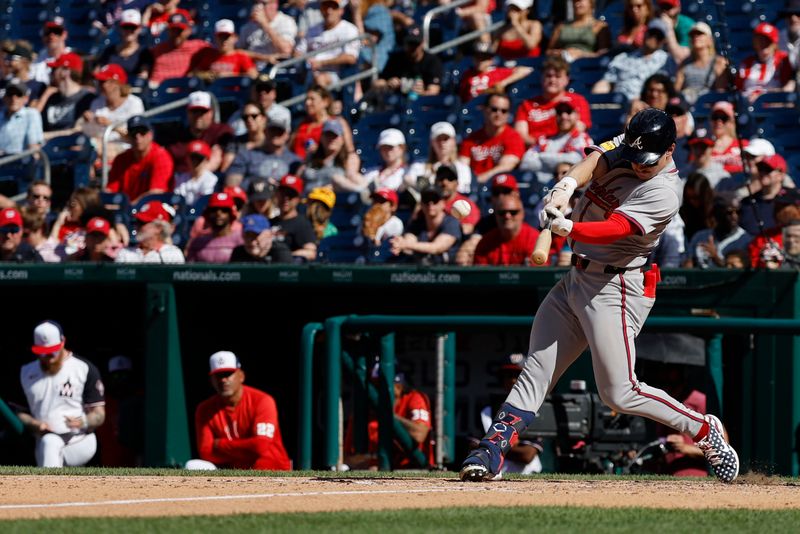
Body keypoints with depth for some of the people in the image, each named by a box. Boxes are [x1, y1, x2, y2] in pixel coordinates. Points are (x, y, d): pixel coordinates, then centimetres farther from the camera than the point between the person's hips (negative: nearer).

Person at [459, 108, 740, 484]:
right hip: (577, 279, 8)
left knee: (619, 393, -7)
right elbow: (597, 160, -16)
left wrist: (567, 228, -47)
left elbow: (615, 229, -31)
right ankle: (491, 453, -1)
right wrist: (568, 184, -37)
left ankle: (704, 430, 10)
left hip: (615, 289, -8)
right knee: (536, 370, 2)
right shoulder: (626, 146, 2)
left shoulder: (663, 193, -20)